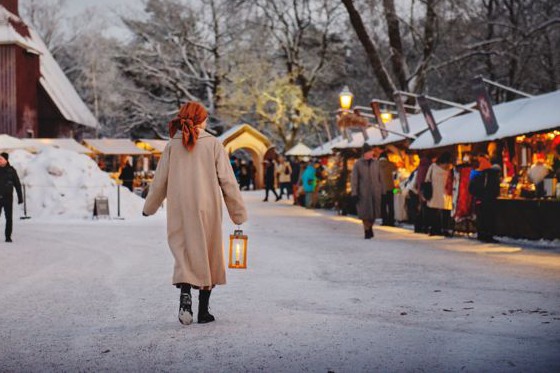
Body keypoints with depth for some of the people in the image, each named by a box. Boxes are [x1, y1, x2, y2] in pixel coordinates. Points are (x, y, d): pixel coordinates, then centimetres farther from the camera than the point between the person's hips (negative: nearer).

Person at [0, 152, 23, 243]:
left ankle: (8, 236, 5)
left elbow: (17, 185, 2)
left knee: (9, 218, -2)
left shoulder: (11, 170, -2)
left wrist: (20, 197, -1)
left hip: (8, 198, -1)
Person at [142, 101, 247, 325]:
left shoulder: (173, 146, 3)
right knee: (208, 256, 10)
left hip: (179, 210, 1)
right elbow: (227, 181, -3)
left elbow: (160, 181, 9)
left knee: (184, 251, 7)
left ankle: (185, 292, -21)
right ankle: (203, 311, 13)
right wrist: (239, 213, 4)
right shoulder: (213, 144, -1)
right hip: (207, 209, -1)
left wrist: (149, 207, 25)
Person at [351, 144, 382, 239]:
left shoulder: (376, 163, 7)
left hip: (375, 192, 3)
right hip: (363, 192, -3)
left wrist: (382, 190, 9)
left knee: (374, 212, 4)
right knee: (365, 213, -2)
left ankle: (370, 227, 28)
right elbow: (354, 179, -3)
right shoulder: (358, 164, -3)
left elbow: (380, 177, 12)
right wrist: (354, 193, -9)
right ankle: (367, 231, 12)